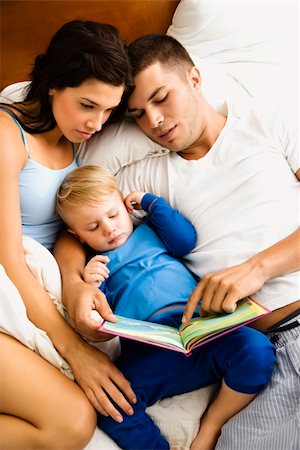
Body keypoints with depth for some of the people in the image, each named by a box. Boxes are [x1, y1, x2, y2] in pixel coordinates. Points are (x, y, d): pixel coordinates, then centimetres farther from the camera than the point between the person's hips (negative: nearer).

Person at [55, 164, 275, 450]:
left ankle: (212, 424, -7)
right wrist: (93, 288, -7)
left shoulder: (150, 232, 26)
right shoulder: (96, 265, 22)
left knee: (256, 349, -26)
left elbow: (186, 240, 6)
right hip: (146, 350, -1)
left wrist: (150, 202, 13)